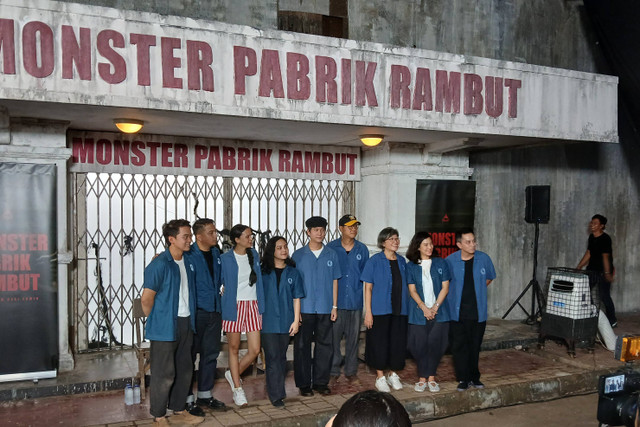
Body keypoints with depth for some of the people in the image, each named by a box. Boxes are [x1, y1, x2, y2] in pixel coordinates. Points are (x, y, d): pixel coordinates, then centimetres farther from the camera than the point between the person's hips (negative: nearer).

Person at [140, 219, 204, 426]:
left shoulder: (188, 263, 7)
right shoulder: (159, 264, -16)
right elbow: (146, 299, -14)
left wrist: (190, 320, 15)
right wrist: (158, 321, -2)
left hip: (186, 324, 7)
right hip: (165, 327, -7)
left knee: (184, 370, 16)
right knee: (164, 374, 2)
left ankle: (179, 410, 31)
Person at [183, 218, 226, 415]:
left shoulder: (216, 253, 9)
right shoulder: (188, 255, -14)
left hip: (214, 311, 7)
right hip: (195, 312, -7)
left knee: (211, 354, 14)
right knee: (189, 356, 4)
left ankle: (205, 394, 28)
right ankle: (187, 399, 15)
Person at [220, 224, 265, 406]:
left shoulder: (253, 255, 8)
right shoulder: (226, 258, -7)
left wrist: (261, 304, 13)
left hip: (252, 305, 4)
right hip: (234, 306, -4)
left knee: (255, 349, 1)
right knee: (234, 348, 7)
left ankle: (233, 374, 27)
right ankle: (237, 389, 20)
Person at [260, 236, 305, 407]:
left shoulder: (293, 273, 6)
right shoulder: (263, 272, 2)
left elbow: (296, 298, 6)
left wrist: (296, 320, 0)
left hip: (286, 321, 2)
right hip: (268, 321, -2)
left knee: (281, 356, 10)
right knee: (272, 357, -5)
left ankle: (278, 388, 24)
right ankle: (276, 395, -1)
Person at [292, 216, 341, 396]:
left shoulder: (331, 255, 7)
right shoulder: (298, 255, 1)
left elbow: (334, 281, 10)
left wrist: (334, 306, 5)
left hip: (325, 308, 2)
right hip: (304, 308, -2)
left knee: (325, 345, 6)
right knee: (302, 346, 3)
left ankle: (321, 381, 19)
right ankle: (304, 383, 15)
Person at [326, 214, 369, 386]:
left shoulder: (362, 249, 8)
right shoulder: (331, 248, 1)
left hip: (355, 300, 2)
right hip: (335, 300, -2)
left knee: (353, 337, 8)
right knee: (334, 336, 1)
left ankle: (351, 372, 20)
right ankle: (333, 371, 14)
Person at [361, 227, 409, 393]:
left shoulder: (401, 261, 9)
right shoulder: (375, 261, -6)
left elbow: (405, 286, 16)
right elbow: (368, 288, -7)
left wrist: (407, 306, 10)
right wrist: (368, 312, -11)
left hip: (399, 310, 5)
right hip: (380, 310, -4)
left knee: (398, 342, 8)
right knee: (380, 343, 1)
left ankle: (393, 374, 25)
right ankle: (380, 377, 16)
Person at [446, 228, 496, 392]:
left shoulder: (484, 259, -3)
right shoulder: (450, 261, -8)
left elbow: (489, 278, 16)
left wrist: (477, 290, 10)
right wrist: (457, 293, 4)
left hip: (478, 312, 2)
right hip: (457, 312, -1)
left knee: (475, 346, 12)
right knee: (459, 346, 3)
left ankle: (474, 377, 27)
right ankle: (463, 379, 15)